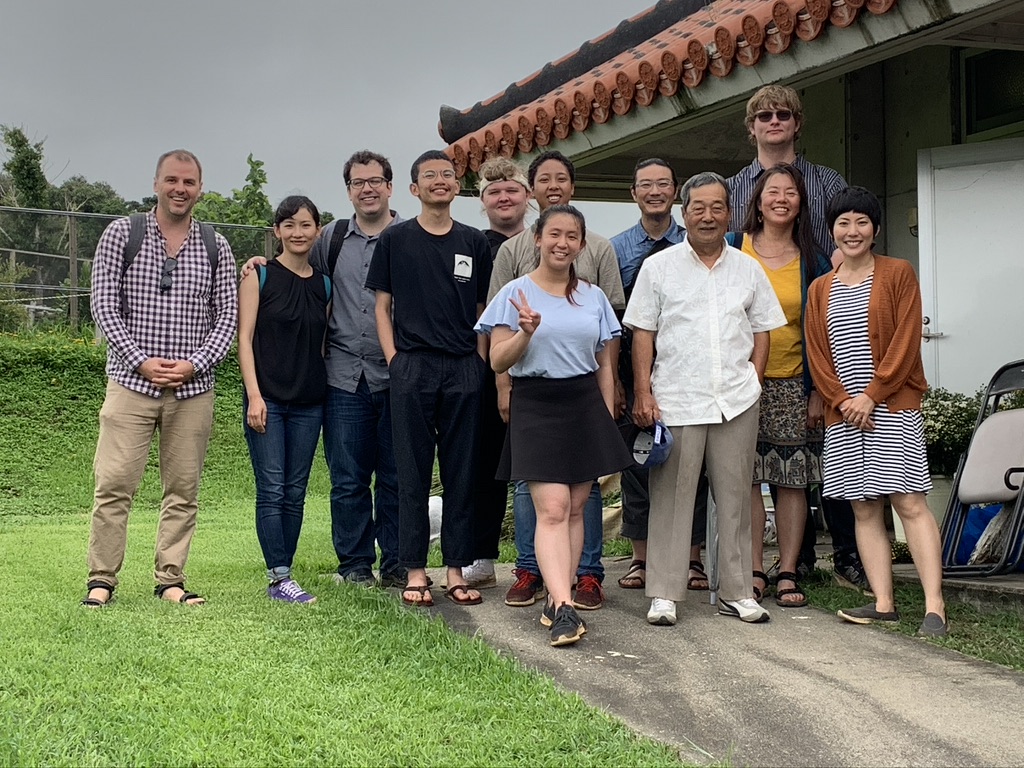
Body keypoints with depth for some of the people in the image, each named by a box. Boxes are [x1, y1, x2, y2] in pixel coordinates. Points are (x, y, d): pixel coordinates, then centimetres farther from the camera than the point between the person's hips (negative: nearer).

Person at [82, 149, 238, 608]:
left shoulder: (215, 248, 7)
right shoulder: (121, 234, 2)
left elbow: (227, 316, 6)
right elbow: (103, 306, -2)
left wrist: (194, 364, -9)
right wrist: (141, 361, -11)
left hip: (193, 388, 2)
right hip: (131, 381, -2)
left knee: (184, 488, 5)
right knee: (114, 484, -4)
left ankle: (170, 579, 15)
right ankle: (102, 579, 7)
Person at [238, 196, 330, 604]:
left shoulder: (324, 284, 10)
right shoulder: (260, 276, 0)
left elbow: (323, 343, 14)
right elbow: (244, 338, -4)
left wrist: (329, 391, 6)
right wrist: (254, 395, -12)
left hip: (309, 402, 4)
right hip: (268, 398, -4)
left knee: (295, 492, 6)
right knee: (272, 489, -6)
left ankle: (283, 573, 14)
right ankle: (279, 578, -2)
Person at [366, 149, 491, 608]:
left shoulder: (474, 243, 11)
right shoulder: (395, 240, 7)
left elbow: (483, 309, 14)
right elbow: (382, 306, 7)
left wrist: (481, 362, 3)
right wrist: (394, 360, -3)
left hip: (464, 368, 2)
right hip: (412, 367, -2)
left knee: (461, 471, 4)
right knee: (413, 471, 0)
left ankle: (456, 570, 10)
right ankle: (415, 572, 6)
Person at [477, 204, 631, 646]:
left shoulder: (593, 298, 12)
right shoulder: (516, 294, 1)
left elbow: (604, 365, 16)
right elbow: (498, 362, -2)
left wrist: (608, 420, 11)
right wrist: (526, 333, -20)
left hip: (585, 406, 4)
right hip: (535, 406, -4)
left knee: (575, 508, 3)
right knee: (552, 508, -13)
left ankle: (557, 599, 11)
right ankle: (563, 607, -19)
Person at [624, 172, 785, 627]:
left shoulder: (748, 269, 11)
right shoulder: (658, 267, 4)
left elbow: (762, 329, 15)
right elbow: (642, 333, 2)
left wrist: (753, 381, 3)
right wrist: (643, 393, -5)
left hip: (736, 401, 3)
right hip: (675, 401, -2)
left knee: (734, 496, 7)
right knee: (671, 496, -1)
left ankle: (736, 592, 16)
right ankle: (664, 594, 6)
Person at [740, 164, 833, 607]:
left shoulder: (812, 262, 8)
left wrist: (818, 391, 0)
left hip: (793, 384, 1)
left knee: (793, 480, 1)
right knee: (745, 478, -2)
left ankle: (787, 574, 8)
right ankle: (755, 572, 6)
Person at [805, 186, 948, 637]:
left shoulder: (898, 274, 2)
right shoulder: (820, 290, 14)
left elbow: (905, 342, -6)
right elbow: (816, 355, 9)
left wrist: (871, 396, -12)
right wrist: (842, 400, -6)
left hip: (892, 408, -5)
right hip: (843, 415, 5)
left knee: (909, 502, -9)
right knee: (864, 509, 4)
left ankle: (934, 607, -10)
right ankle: (883, 604, 7)